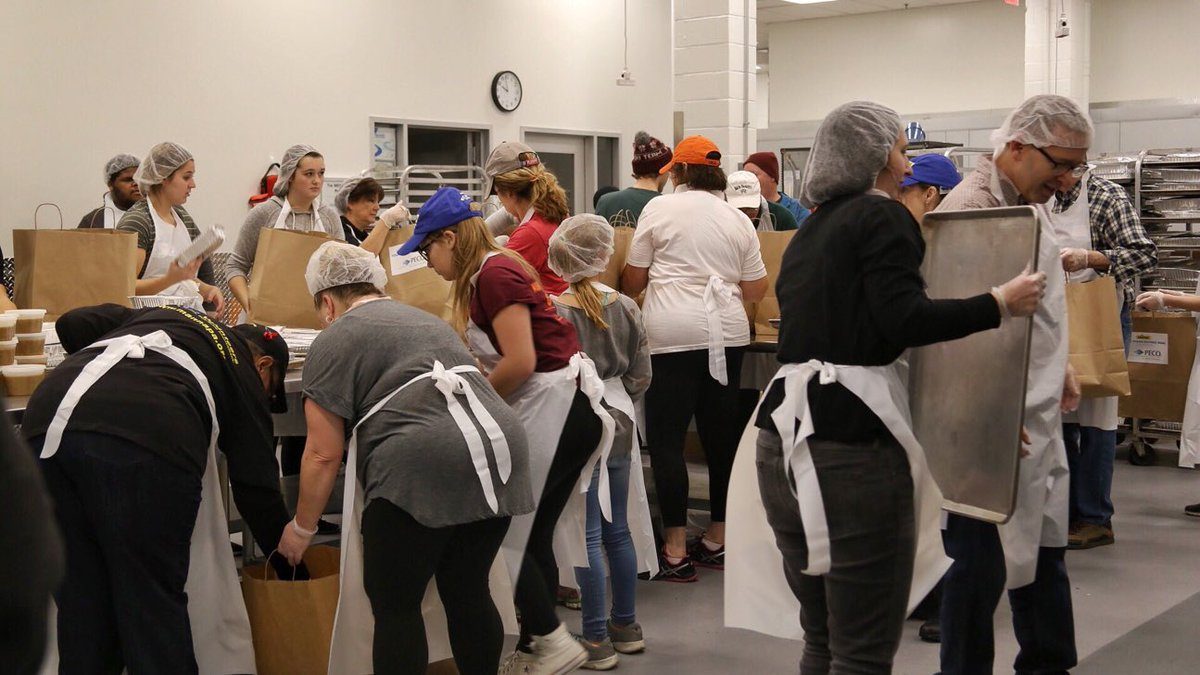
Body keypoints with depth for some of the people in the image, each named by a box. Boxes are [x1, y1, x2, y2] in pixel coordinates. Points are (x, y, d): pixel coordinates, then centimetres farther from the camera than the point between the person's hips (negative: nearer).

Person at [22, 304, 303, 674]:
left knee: (80, 600, 15)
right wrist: (293, 570, 30)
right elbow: (257, 488, 20)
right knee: (153, 602, 7)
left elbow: (72, 324, 28)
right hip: (144, 436, -5)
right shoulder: (244, 371, 23)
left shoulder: (159, 316, 38)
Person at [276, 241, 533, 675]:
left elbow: (324, 454, 3)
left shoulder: (334, 341, 7)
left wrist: (301, 529, 14)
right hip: (502, 444, 7)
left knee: (394, 604, 5)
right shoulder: (430, 321, 28)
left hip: (423, 465, -7)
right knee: (468, 591, 18)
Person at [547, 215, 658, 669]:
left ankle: (597, 640, 3)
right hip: (618, 422, 5)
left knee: (588, 533, -2)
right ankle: (625, 625, 26)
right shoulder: (626, 307, 1)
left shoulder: (553, 311, -12)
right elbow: (640, 375, 4)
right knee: (618, 528, 14)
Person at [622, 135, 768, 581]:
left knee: (666, 439, -2)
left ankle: (676, 552, -3)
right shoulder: (739, 220, 11)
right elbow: (756, 290, 13)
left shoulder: (660, 208, 0)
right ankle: (718, 540, 20)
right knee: (721, 435, 11)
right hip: (727, 335, 5)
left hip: (673, 336, -5)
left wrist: (626, 299, 27)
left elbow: (633, 279, 5)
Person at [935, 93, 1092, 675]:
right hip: (991, 424, -9)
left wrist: (1060, 370, 22)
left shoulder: (1033, 204, 11)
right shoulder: (970, 207, -19)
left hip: (1038, 418, 9)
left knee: (1044, 549, 19)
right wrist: (992, 417, -24)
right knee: (983, 562, 1)